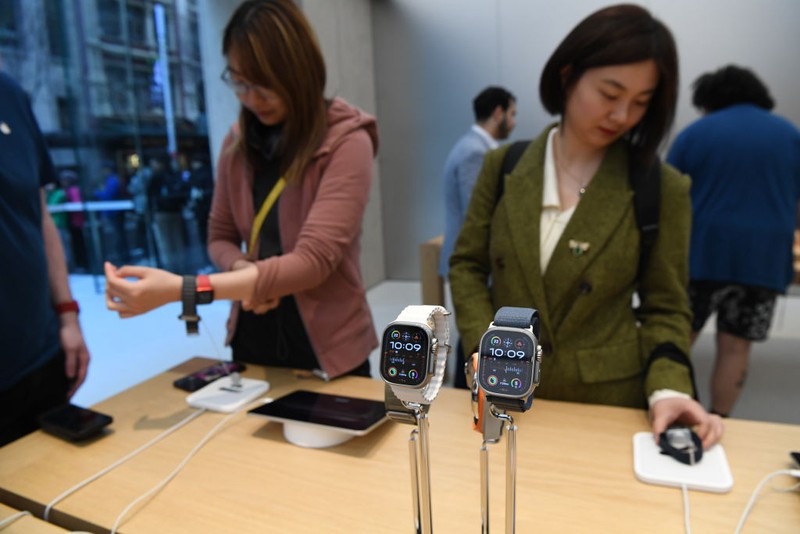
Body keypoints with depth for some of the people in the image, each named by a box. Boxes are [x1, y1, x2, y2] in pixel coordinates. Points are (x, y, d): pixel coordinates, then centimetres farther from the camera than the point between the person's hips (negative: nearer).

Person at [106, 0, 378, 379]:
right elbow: (220, 237, 9)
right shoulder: (238, 141, 1)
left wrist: (181, 289, -31)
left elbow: (314, 260, -26)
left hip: (328, 348, -4)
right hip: (253, 338, 5)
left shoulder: (346, 141, -17)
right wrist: (243, 270, -15)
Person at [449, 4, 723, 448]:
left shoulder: (663, 190, -7)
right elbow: (467, 265, 0)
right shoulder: (504, 166, -4)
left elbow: (664, 307, -2)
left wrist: (668, 387, -18)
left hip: (607, 401, -1)